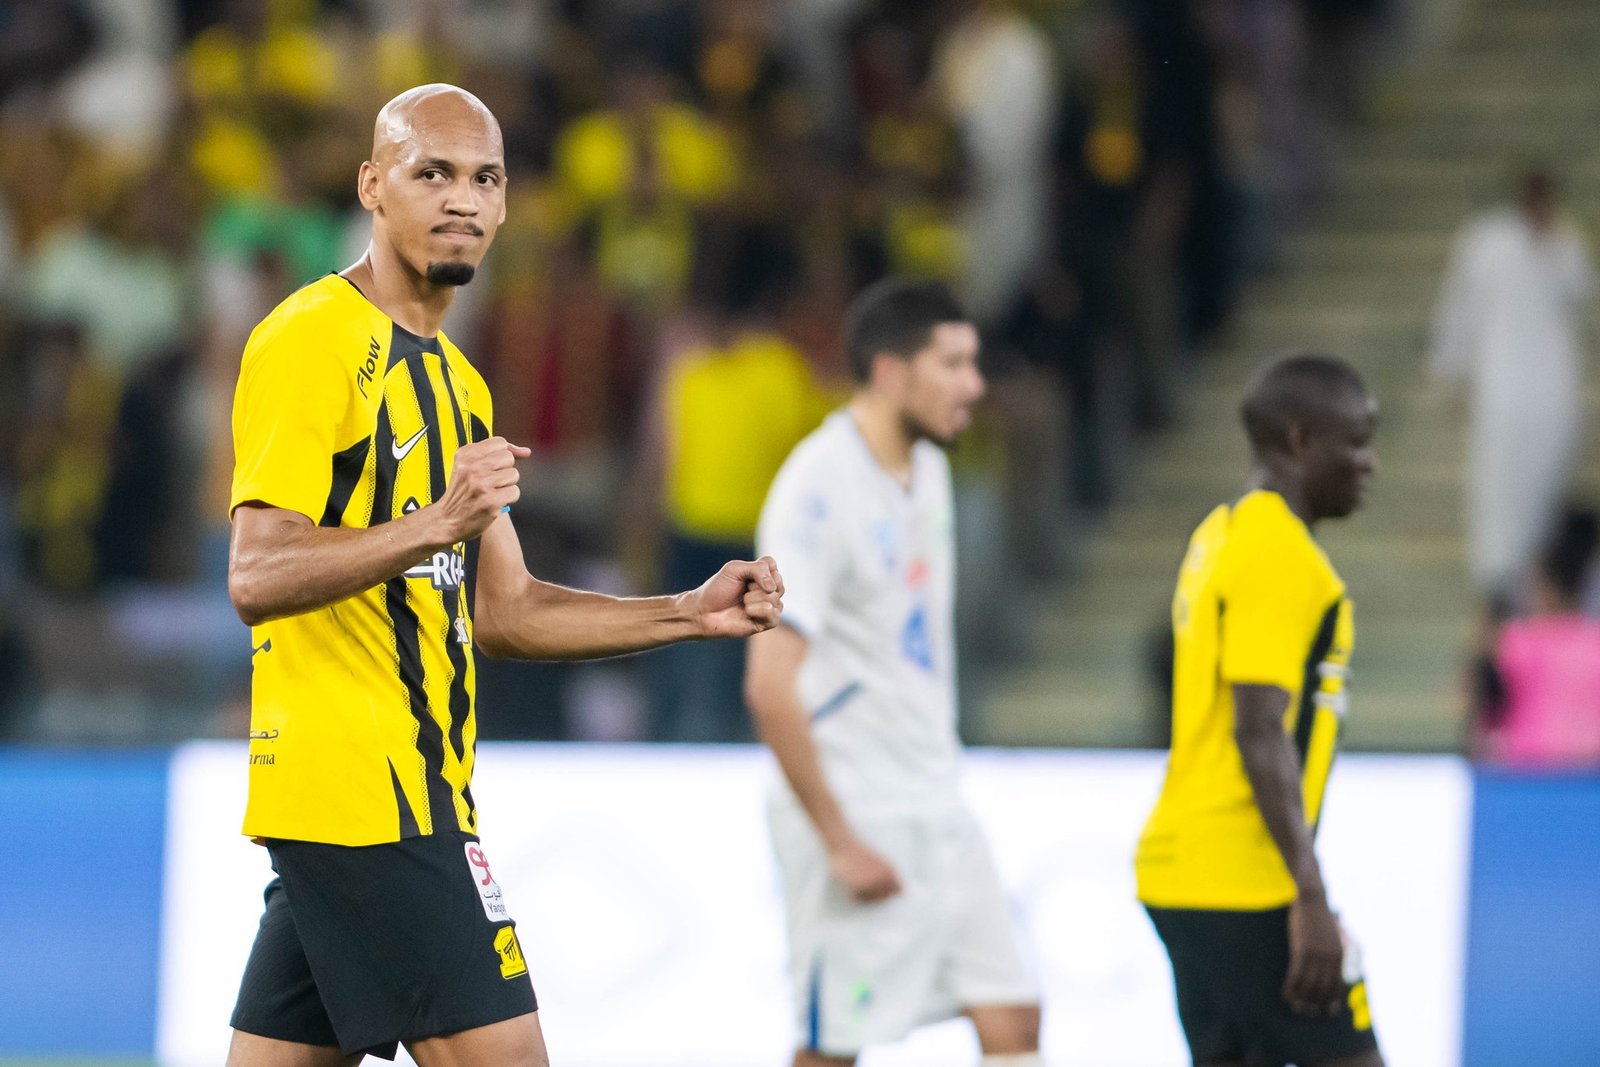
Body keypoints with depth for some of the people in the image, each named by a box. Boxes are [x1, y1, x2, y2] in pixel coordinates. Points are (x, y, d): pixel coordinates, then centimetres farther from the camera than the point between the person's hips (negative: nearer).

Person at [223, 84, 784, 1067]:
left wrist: (691, 615, 12)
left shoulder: (454, 379, 21)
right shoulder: (314, 339, -9)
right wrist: (436, 524, -31)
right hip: (365, 788, -9)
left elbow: (499, 609, 22)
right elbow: (257, 578, -18)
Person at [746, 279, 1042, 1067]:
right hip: (854, 816, -8)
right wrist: (839, 842, -21)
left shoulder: (927, 468, 10)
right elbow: (771, 687, -22)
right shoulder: (818, 491, -18)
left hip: (935, 808, 8)